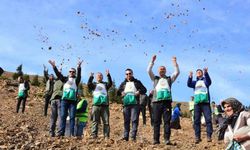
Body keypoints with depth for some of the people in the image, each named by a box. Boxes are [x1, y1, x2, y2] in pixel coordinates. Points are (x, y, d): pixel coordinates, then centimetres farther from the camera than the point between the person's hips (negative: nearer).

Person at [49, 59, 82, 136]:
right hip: (64, 100, 1)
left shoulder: (76, 80, 10)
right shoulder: (65, 79, 14)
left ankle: (72, 133, -5)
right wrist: (54, 66, -12)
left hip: (73, 101, -1)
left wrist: (79, 67, -28)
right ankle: (61, 132, -5)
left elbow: (79, 75, -9)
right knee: (63, 116, -3)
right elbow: (58, 74, 2)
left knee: (72, 117, -3)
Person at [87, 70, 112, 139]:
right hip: (96, 105, -1)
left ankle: (106, 136, -5)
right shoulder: (94, 84, 17)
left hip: (105, 105, 1)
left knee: (106, 122, -4)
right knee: (95, 121, -2)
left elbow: (110, 83, -2)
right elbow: (89, 84, -4)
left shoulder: (105, 84, 19)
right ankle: (94, 136, -3)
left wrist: (108, 75, -15)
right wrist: (91, 77, -16)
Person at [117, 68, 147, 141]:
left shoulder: (137, 82, 14)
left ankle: (133, 136, -13)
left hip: (135, 103, -3)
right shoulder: (123, 83, 22)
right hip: (126, 104, 3)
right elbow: (118, 92, 17)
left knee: (134, 120, -10)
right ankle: (125, 137, 4)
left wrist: (139, 91, -10)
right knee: (126, 121, 3)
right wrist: (121, 92, -6)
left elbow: (144, 89, 9)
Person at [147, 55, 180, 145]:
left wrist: (174, 62, 6)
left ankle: (167, 139, -10)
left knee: (167, 121, -6)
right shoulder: (155, 78, 22)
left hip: (167, 102, 0)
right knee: (156, 121, -2)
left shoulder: (169, 79, 22)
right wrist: (152, 61, 5)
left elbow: (177, 72, 12)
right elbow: (149, 71, 11)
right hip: (157, 102, 0)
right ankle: (156, 139, -2)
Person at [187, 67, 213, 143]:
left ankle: (209, 136, -11)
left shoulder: (205, 80, 15)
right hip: (197, 103, 2)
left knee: (208, 119, -10)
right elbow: (189, 84, 1)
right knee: (197, 120, -2)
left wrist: (206, 73, -27)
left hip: (205, 102, -2)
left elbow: (209, 82, -9)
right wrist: (190, 77, -19)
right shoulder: (195, 82, 21)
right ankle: (197, 137, -1)